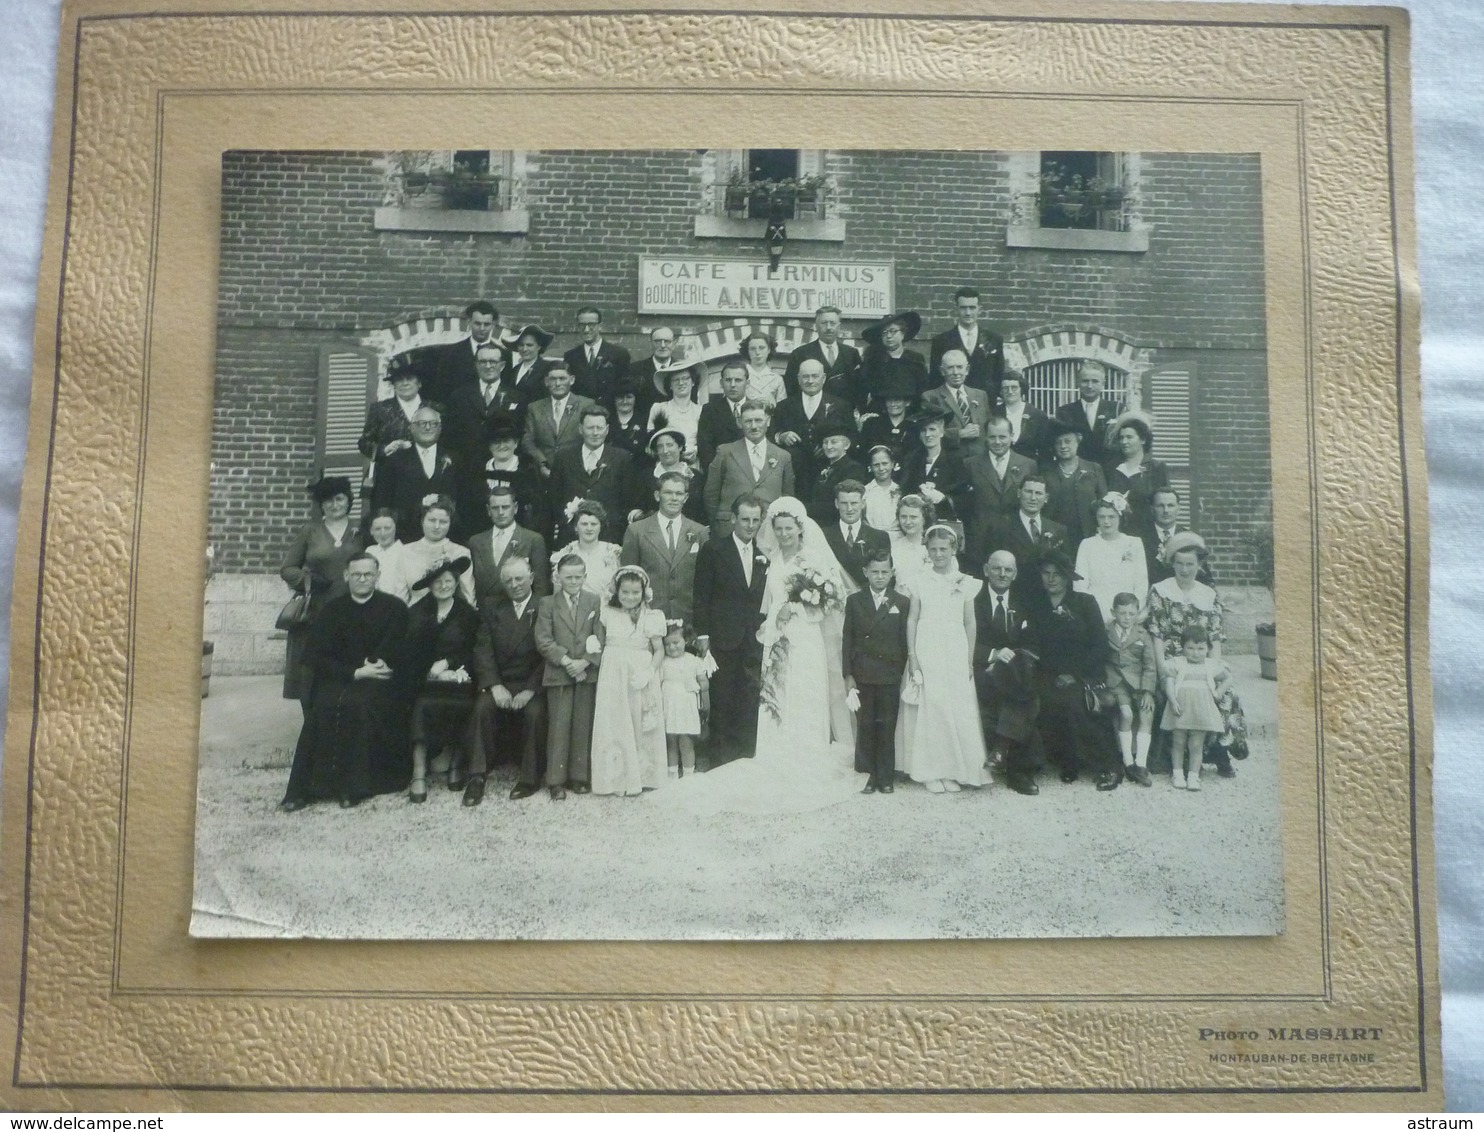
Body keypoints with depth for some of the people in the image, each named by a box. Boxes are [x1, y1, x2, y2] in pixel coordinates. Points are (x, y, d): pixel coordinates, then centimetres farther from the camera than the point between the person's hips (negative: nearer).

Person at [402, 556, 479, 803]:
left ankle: (455, 764, -14)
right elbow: (412, 651, 6)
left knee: (458, 707, -32)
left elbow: (472, 653, 7)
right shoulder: (418, 613, 14)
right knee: (423, 706, -31)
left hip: (458, 678, 0)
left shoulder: (468, 614, 13)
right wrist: (432, 669, -11)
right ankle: (419, 774, -30)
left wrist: (447, 663, -7)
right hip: (425, 680, 0)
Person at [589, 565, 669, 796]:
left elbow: (659, 650, -2)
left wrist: (649, 672, -14)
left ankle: (642, 775, 15)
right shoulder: (607, 614, 5)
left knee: (640, 727, 4)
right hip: (613, 677, 1)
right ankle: (616, 777, 11)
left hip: (640, 679, -1)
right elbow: (600, 645, 16)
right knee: (613, 726, 2)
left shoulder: (651, 617, -1)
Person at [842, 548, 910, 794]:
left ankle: (886, 777, 14)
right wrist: (848, 675, -2)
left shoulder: (902, 603, 3)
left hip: (890, 675, -1)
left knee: (887, 727, 5)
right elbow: (847, 640, 4)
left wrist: (903, 673, -3)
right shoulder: (854, 601, 5)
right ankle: (867, 774, 13)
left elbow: (905, 642, 2)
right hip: (862, 674, 1)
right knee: (865, 726, 5)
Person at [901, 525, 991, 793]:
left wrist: (970, 660, 3)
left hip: (955, 654, 1)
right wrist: (912, 657, -2)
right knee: (930, 708, -1)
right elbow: (912, 620, 3)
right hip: (927, 654, -1)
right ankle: (930, 772, 6)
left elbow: (970, 623, 6)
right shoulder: (920, 582, 2)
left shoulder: (965, 583, 4)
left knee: (958, 709, 1)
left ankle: (952, 771, 12)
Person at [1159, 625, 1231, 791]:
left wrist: (1218, 693, 10)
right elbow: (1169, 682, -6)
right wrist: (1173, 701, -19)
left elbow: (1227, 678, 25)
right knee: (1178, 743, 7)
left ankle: (1193, 775, 8)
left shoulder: (1211, 667, 10)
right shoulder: (1176, 664, 2)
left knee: (1196, 745, 3)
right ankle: (1177, 773, 18)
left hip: (1201, 713, 1)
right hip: (1180, 710, -1)